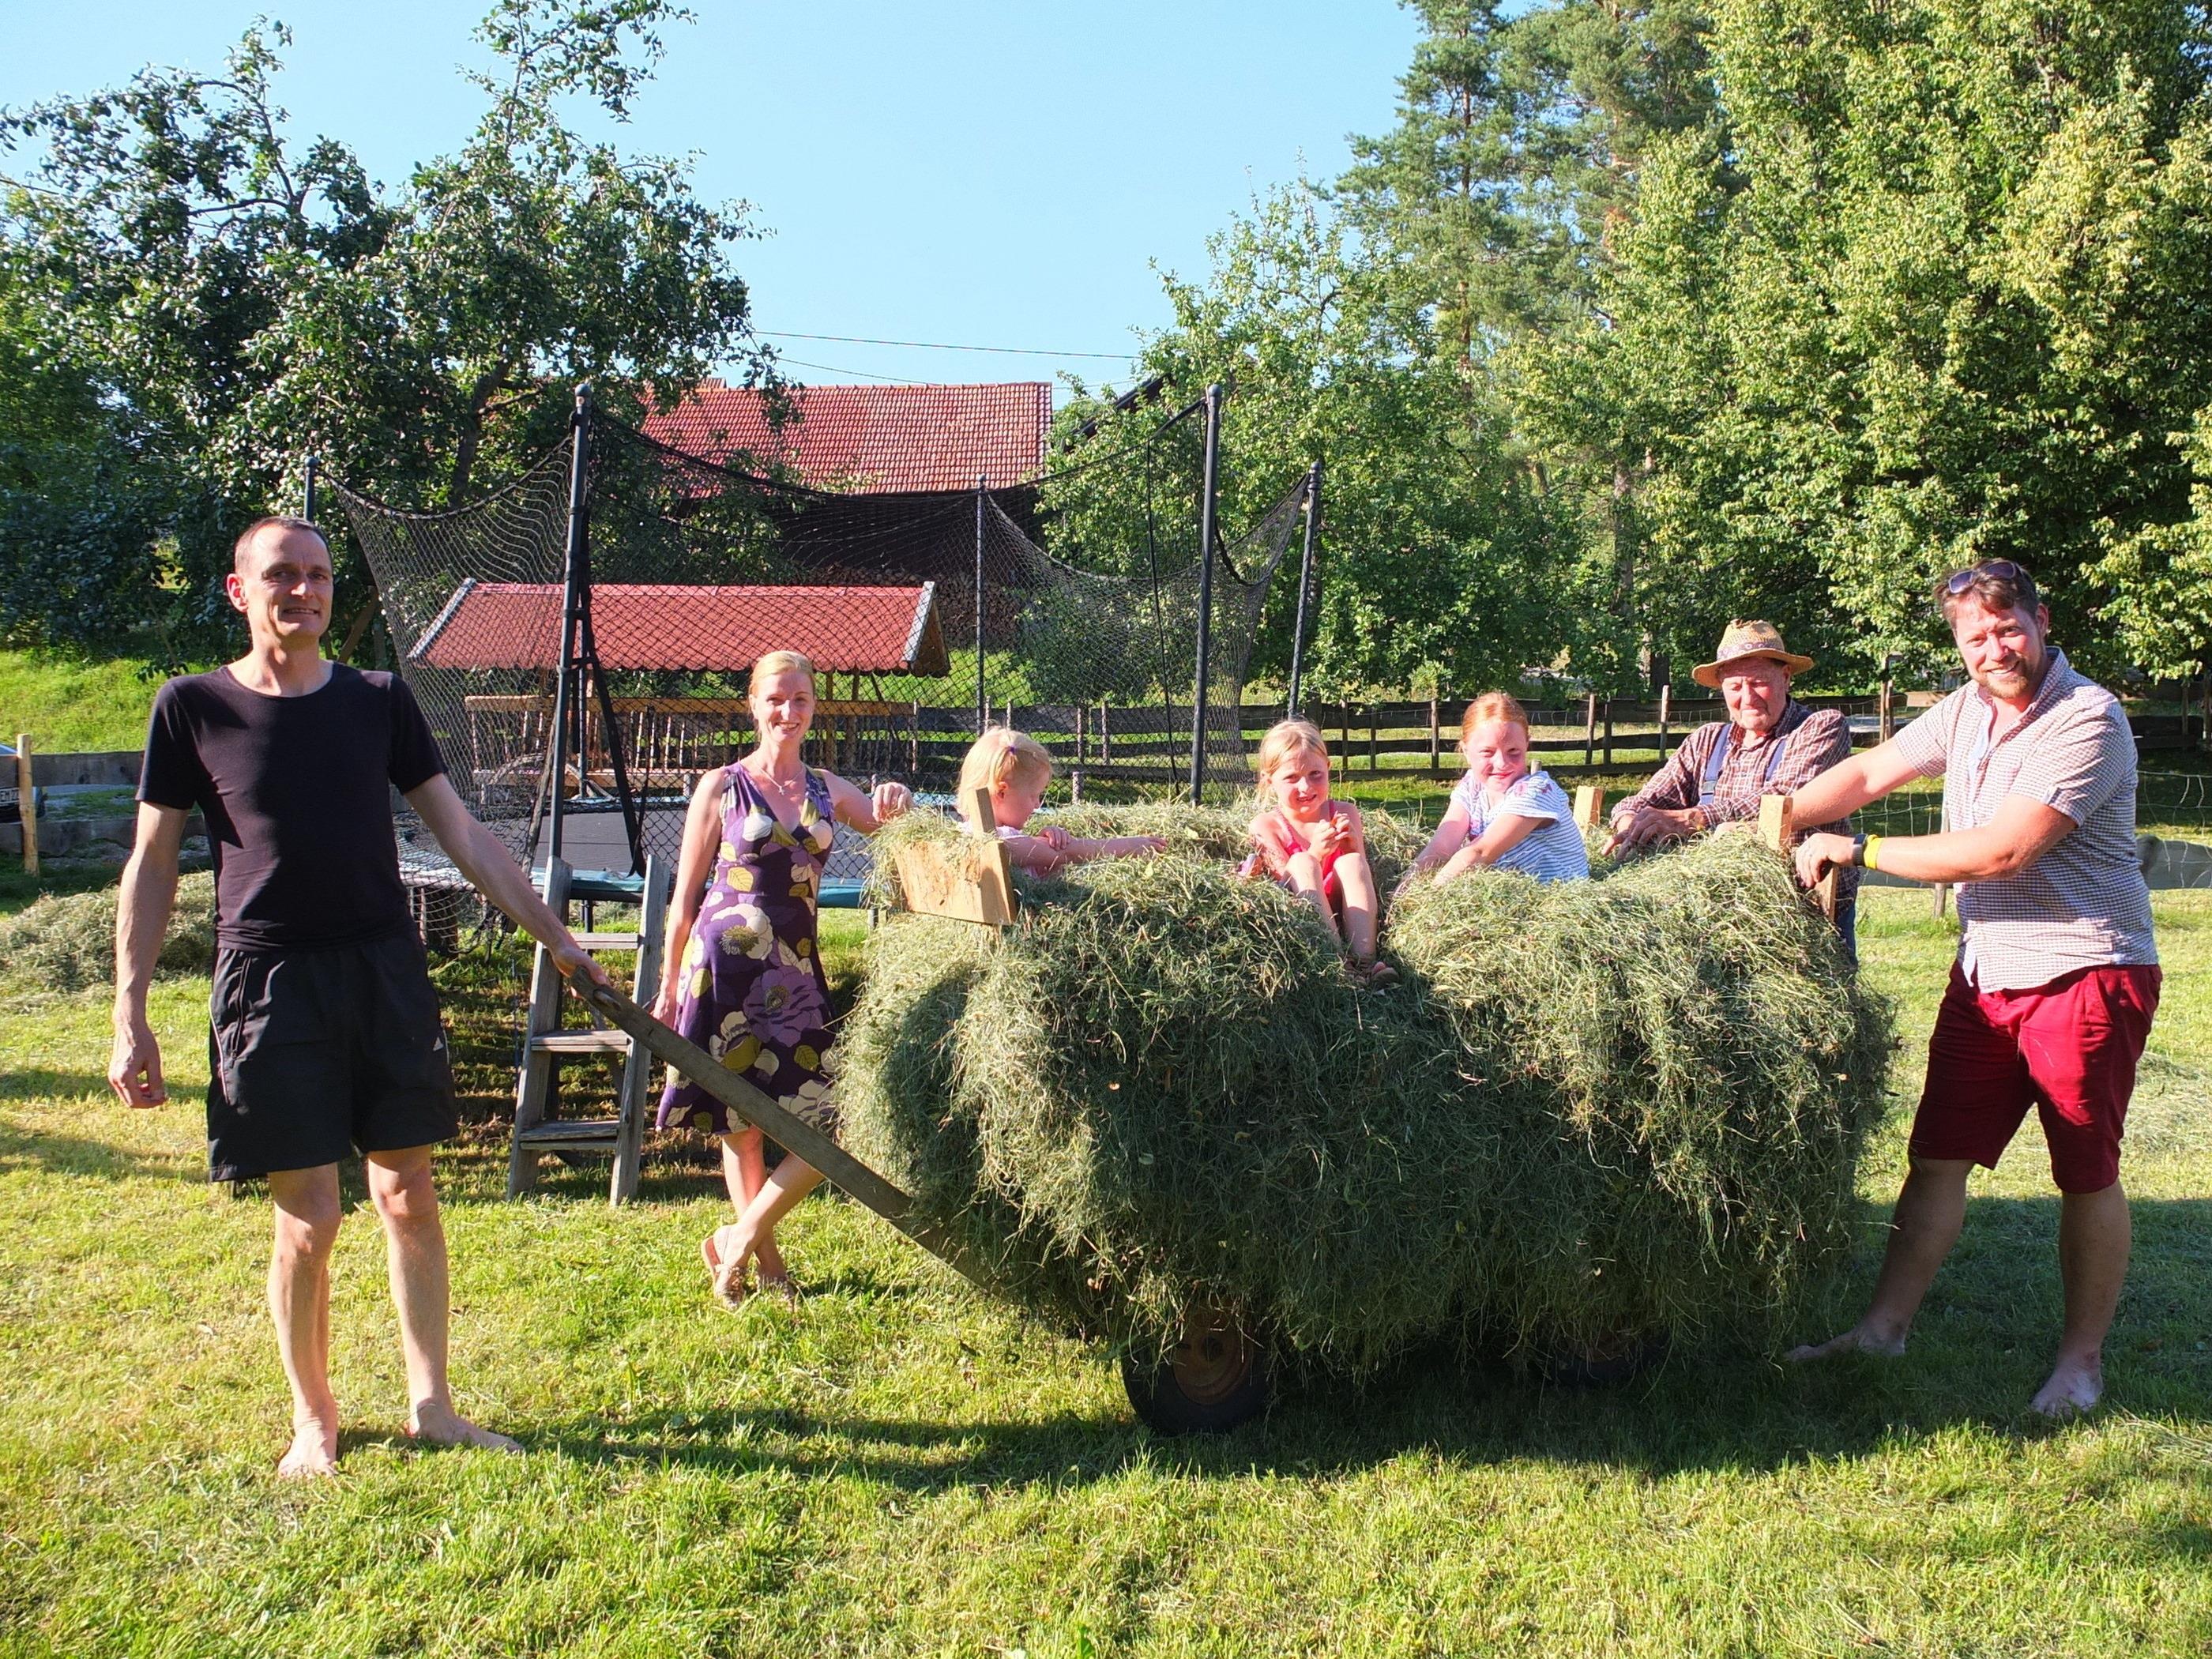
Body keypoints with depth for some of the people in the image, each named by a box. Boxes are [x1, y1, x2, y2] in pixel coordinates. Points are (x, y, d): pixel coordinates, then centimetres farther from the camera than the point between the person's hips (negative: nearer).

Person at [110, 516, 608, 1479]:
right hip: (271, 984, -2)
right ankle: (313, 1419, 21)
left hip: (385, 973, 3)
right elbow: (151, 868, 4)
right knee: (308, 1218, 0)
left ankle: (430, 1403, 19)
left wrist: (554, 937, 8)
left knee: (410, 1198, 6)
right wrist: (130, 1019, 0)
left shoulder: (377, 701, 6)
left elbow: (464, 836, 9)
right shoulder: (194, 708, 0)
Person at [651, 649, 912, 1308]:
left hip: (797, 972, 4)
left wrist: (896, 804, -13)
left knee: (829, 1125, -2)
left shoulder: (828, 790, 12)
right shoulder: (722, 787, 1)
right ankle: (765, 1257, 20)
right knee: (740, 1125, 4)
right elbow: (687, 892, 4)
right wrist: (670, 983, 5)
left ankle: (737, 1242, 15)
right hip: (727, 964, -4)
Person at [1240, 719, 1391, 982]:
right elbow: (1283, 884, -11)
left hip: (1344, 911, 2)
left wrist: (1352, 848, -19)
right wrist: (1314, 854, -27)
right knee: (1301, 864, -25)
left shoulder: (1345, 813, 6)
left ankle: (1364, 960, -38)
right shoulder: (1266, 825, -1)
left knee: (1351, 862, -22)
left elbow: (1361, 874, 2)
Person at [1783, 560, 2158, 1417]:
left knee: (2087, 1175, 6)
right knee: (1936, 1158, 8)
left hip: (2085, 976, -7)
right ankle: (1884, 1329, 16)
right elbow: (1867, 773, 17)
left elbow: (1998, 851, -24)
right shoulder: (1965, 712, 7)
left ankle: (2081, 1360, 19)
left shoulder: (2088, 720, -17)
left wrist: (1860, 851, -17)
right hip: (1984, 974, 7)